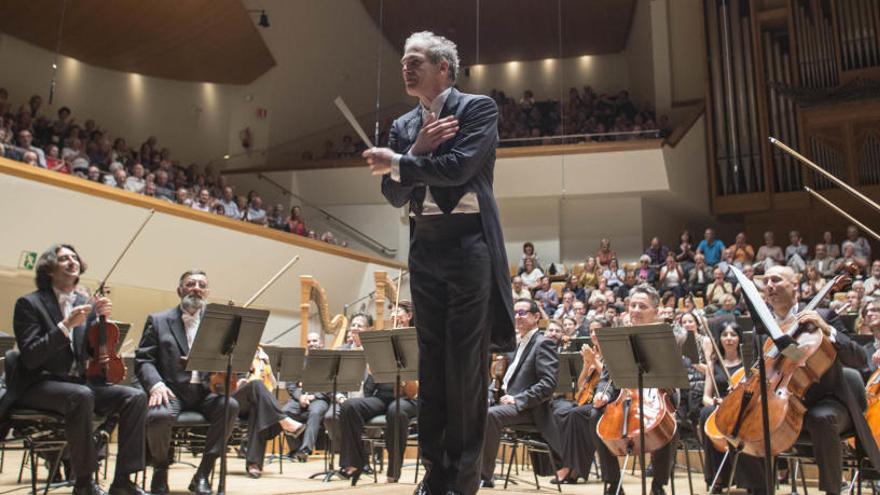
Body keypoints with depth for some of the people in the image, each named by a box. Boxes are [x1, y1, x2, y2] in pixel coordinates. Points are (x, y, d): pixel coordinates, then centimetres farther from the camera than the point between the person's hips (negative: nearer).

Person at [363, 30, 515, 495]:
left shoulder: (478, 108, 0)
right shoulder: (402, 125, 16)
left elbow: (458, 167, -16)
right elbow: (395, 196, 7)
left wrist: (397, 162, -6)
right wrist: (416, 151, -8)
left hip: (469, 243, -5)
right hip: (424, 248, 6)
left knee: (467, 361, -1)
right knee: (431, 361, 8)